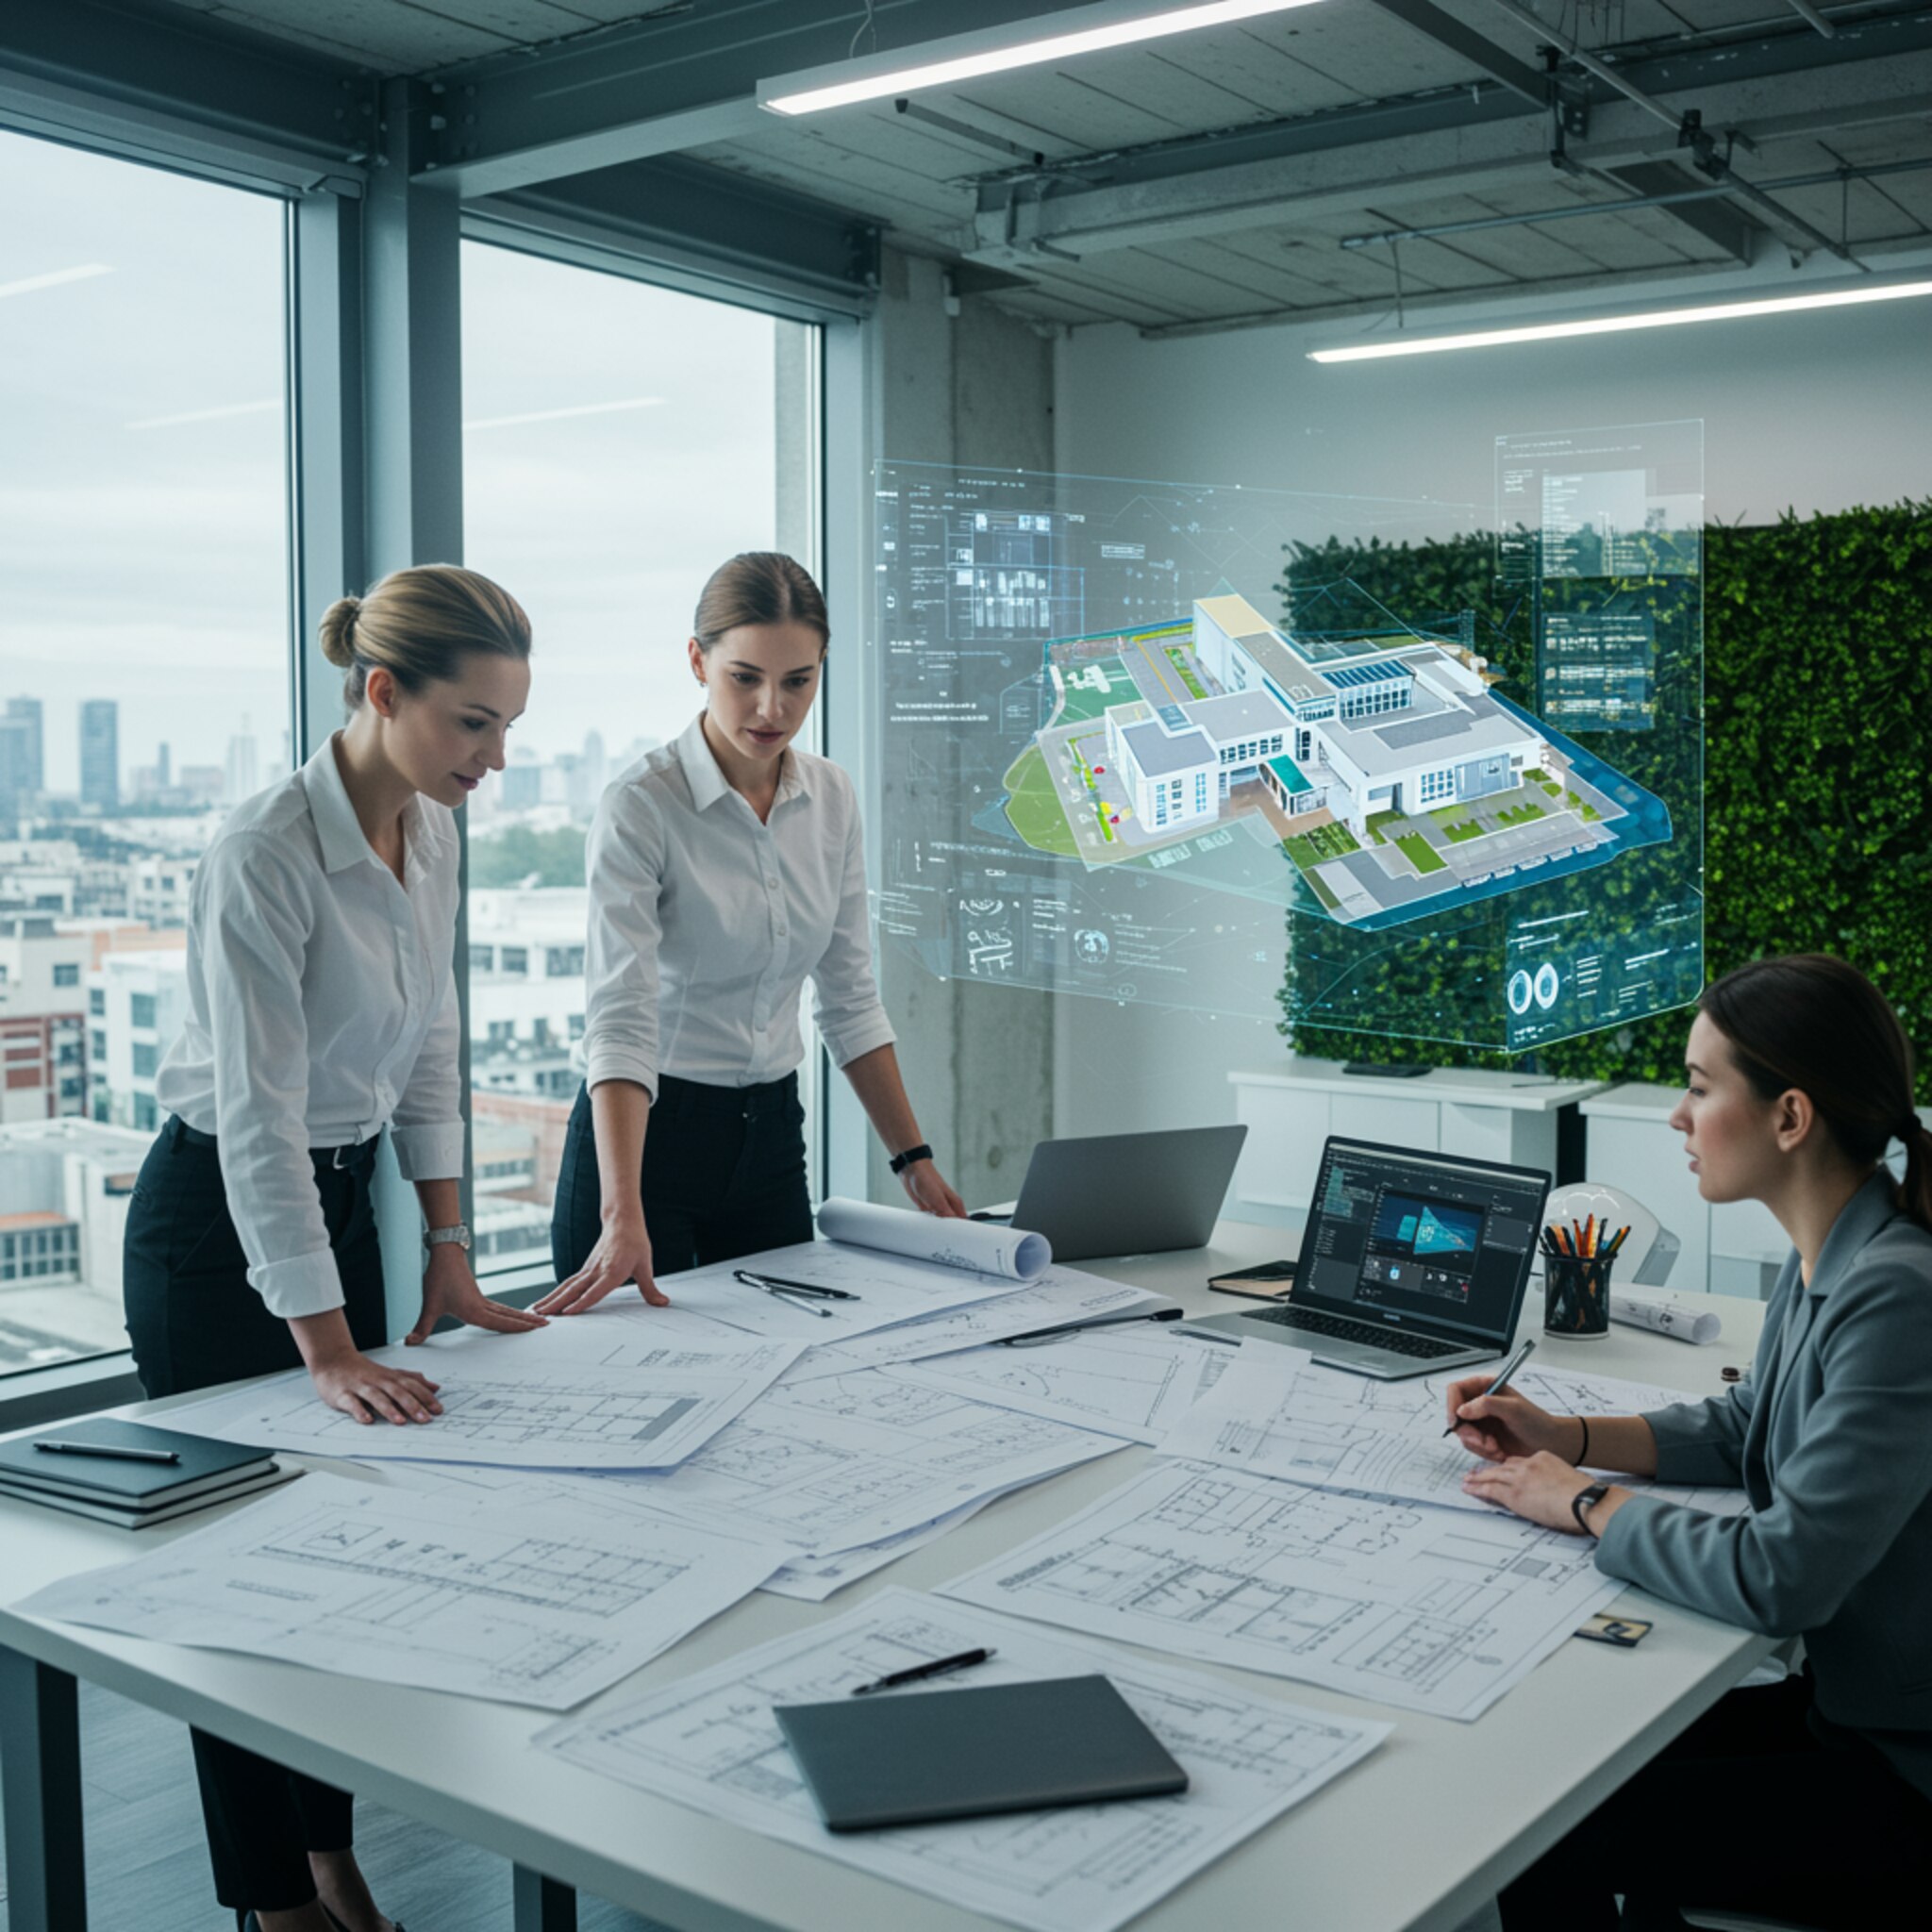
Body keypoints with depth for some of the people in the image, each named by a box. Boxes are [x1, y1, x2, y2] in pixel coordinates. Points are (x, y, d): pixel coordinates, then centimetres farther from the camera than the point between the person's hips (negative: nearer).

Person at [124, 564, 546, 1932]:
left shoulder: (431, 831, -2)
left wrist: (448, 1251, 5)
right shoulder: (266, 855, -27)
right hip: (221, 1222, -7)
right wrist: (326, 1349, -31)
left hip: (341, 1199, 7)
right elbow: (258, 1116, -29)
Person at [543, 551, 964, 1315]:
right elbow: (621, 1020, -26)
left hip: (770, 1136, 5)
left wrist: (914, 1159, 4)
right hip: (643, 1133, -5)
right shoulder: (642, 805, -17)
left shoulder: (831, 798, 1)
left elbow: (851, 998, 8)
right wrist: (625, 1219, -35)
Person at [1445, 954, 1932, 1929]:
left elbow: (1778, 1578, -29)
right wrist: (1565, 1436, 6)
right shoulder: (1823, 1262, 2)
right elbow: (1746, 1426, 19)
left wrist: (1588, 1504, -15)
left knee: (1544, 1845, -9)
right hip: (1840, 1705, 8)